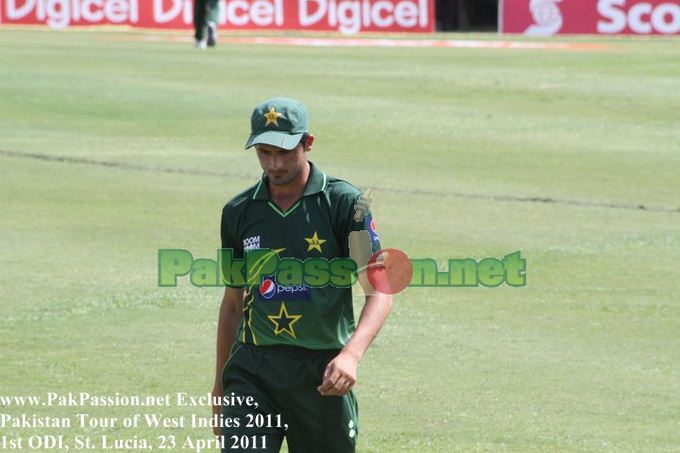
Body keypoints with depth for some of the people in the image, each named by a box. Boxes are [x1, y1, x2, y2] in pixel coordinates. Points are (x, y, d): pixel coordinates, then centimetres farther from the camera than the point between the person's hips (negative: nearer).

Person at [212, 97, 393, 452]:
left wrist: (351, 354, -28)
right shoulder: (239, 212, 7)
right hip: (252, 369, 2)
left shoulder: (344, 203, -5)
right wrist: (220, 385, 22)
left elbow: (380, 291, -11)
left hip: (322, 373, -2)